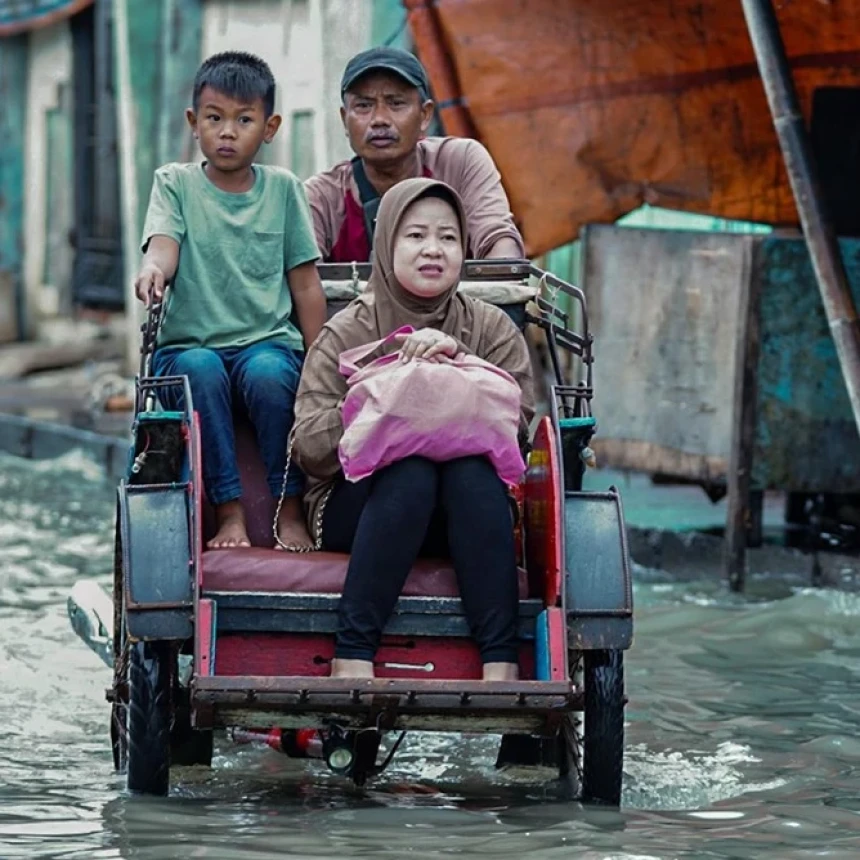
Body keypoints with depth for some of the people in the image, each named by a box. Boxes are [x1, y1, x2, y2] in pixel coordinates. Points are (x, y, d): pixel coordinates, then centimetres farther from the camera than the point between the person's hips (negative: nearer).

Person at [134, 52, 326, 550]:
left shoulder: (283, 189, 10)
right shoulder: (175, 183, 8)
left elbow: (306, 285, 9)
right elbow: (164, 244, -11)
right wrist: (154, 268, -36)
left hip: (268, 340, 0)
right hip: (189, 343, 0)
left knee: (270, 373, -33)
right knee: (200, 370, -34)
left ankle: (291, 512, -20)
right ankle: (229, 513, -28)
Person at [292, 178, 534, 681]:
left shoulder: (492, 330, 7)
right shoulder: (345, 334, 2)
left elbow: (515, 426, -9)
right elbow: (311, 449, -9)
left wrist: (455, 361, -19)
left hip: (460, 520, 2)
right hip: (355, 513, -1)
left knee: (473, 467, -31)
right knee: (411, 468, -32)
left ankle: (501, 662, -36)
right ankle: (352, 656, -36)